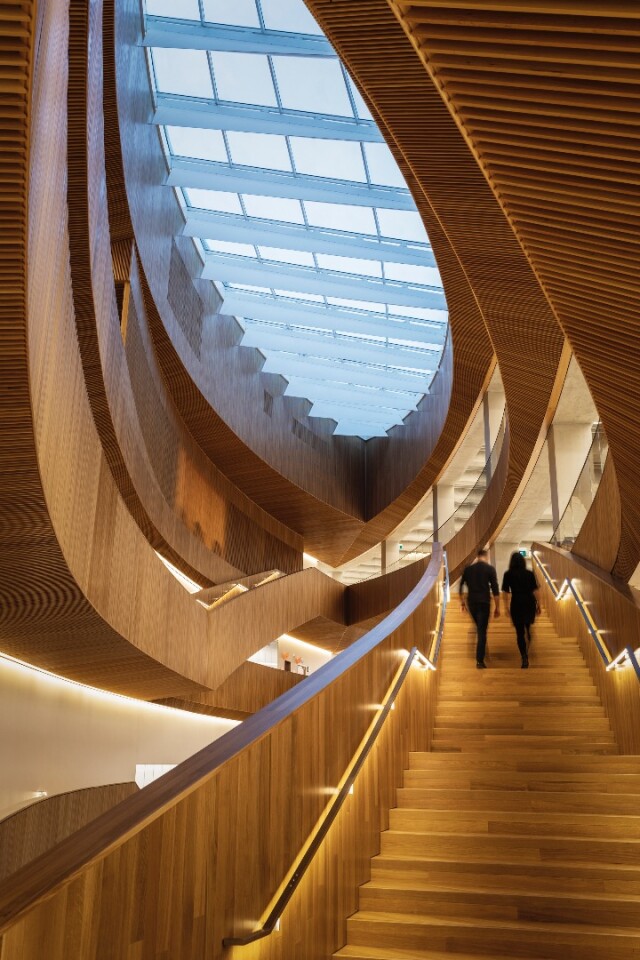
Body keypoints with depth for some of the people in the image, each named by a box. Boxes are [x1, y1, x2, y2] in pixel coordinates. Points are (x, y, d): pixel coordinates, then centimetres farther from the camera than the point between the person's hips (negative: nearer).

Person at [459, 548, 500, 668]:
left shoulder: (468, 568, 6)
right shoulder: (490, 569, -3)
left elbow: (461, 586, 10)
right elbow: (495, 589, -7)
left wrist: (462, 601, 22)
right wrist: (497, 607, -2)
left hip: (471, 602, 3)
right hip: (484, 602, -3)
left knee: (479, 628, 23)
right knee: (482, 631, -2)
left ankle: (480, 655, 28)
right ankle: (479, 660, -6)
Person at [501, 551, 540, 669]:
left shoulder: (508, 575, -4)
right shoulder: (530, 574, -1)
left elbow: (505, 592, -5)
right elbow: (534, 591, -1)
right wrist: (538, 604, 8)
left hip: (516, 604, -2)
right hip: (529, 604, 2)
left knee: (520, 632, 4)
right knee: (528, 628, 23)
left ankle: (525, 658, -1)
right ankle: (527, 652, 21)